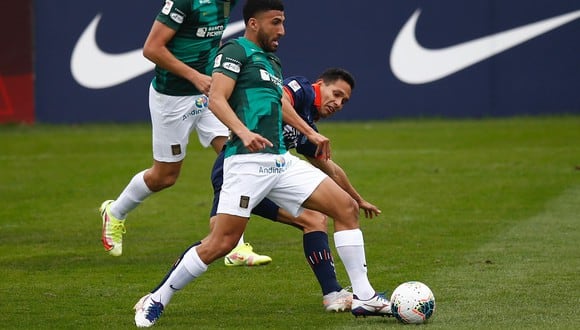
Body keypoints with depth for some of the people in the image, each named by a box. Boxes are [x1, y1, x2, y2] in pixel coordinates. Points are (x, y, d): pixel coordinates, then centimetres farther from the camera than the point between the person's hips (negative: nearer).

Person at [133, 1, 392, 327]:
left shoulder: (272, 61, 22)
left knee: (347, 207, -1)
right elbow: (216, 99, -14)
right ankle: (156, 301, 4)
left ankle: (364, 297, 3)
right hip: (247, 162, -8)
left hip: (281, 161, 8)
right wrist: (244, 132, -29)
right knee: (222, 242, -13)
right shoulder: (236, 50, -3)